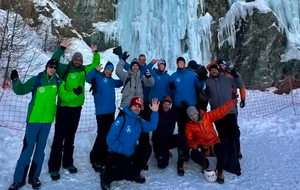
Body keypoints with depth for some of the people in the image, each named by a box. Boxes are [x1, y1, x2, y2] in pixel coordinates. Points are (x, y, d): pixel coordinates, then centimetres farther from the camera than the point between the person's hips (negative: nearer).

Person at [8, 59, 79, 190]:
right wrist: (15, 81, -19)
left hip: (47, 120, 3)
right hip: (34, 119, -3)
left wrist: (75, 93, -11)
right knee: (28, 149, -1)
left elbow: (65, 96, 4)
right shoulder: (36, 80, -3)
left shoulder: (58, 82, 5)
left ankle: (34, 177, 27)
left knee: (40, 149, 13)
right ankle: (19, 179, 14)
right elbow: (21, 90, -3)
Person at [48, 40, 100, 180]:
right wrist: (62, 48, -20)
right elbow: (54, 61, -15)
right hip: (63, 107, -4)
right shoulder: (65, 69, -4)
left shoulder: (84, 70, 8)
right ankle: (54, 167, 8)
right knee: (59, 137, -2)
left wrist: (95, 53, 8)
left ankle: (68, 163, 28)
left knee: (70, 137, 15)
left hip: (76, 108, 4)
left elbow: (95, 64, 19)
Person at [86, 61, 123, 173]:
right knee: (102, 135, -11)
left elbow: (119, 83, 37)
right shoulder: (98, 77, -3)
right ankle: (95, 159, 5)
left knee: (108, 135, 14)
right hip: (101, 112, -8)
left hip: (111, 112, 8)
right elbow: (88, 78, -23)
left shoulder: (111, 80, 18)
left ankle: (103, 158, 28)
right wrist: (96, 70, -35)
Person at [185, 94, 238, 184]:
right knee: (194, 154, -30)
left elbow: (220, 111, -13)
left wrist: (232, 101, -23)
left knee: (223, 149, -34)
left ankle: (219, 170, -5)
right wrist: (194, 144, -25)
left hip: (215, 145, 0)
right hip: (202, 148, 1)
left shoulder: (207, 116, -6)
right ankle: (205, 165, 6)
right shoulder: (189, 126, -4)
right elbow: (189, 141, -1)